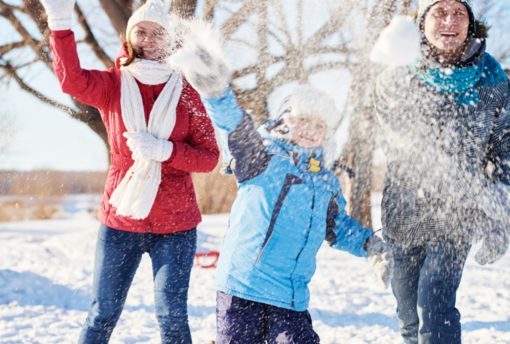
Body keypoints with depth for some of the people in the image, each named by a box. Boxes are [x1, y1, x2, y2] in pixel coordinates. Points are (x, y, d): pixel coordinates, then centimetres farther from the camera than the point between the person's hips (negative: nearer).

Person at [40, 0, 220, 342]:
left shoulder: (185, 92, 3)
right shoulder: (112, 85, 2)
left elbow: (210, 157, -2)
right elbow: (72, 79, -21)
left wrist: (163, 150, -19)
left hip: (175, 224, 0)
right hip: (121, 219, 0)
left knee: (172, 316, 0)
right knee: (103, 314, 6)